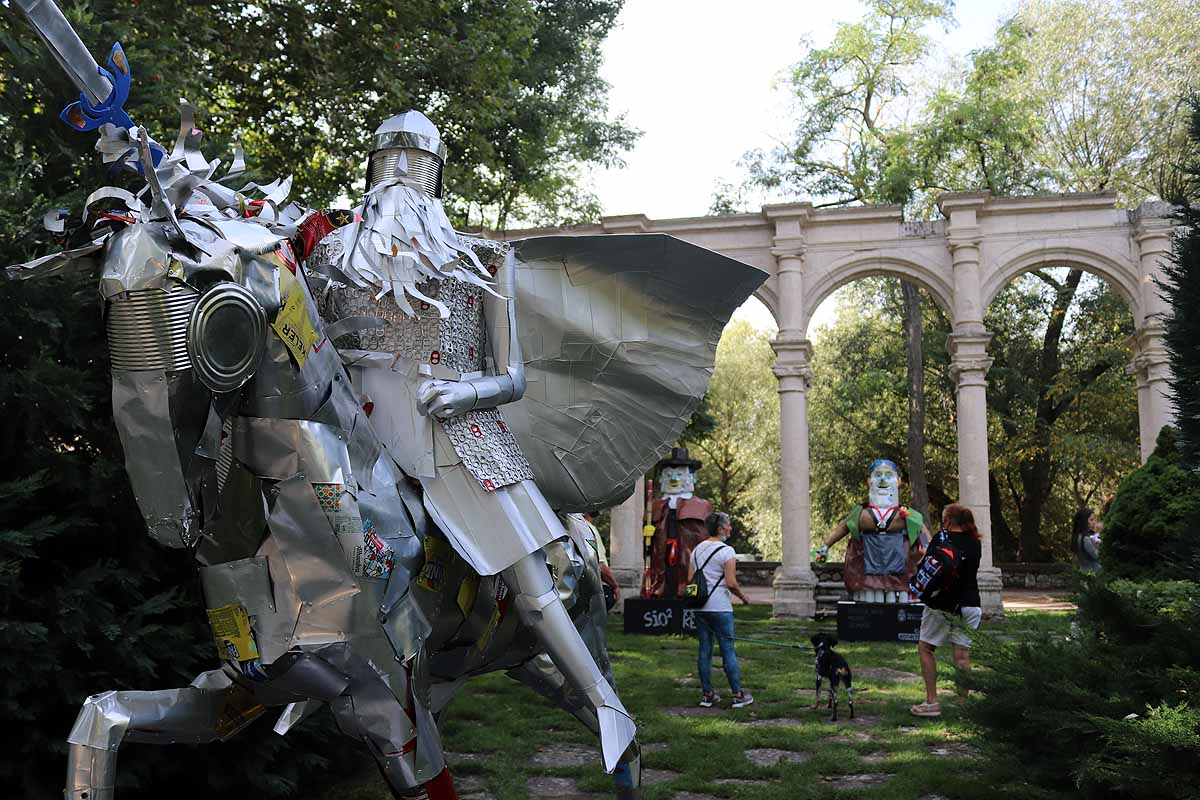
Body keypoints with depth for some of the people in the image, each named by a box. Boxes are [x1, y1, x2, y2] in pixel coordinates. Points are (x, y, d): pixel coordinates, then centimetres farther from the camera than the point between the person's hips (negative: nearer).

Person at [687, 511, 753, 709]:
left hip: (700, 607, 6)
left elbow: (690, 579, 10)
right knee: (728, 651, 0)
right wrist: (743, 597, 1)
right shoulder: (726, 551, -11)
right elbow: (731, 583, -16)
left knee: (704, 650, 10)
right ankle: (738, 694, 6)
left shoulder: (697, 549, 10)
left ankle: (707, 694, 14)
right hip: (720, 608, -6)